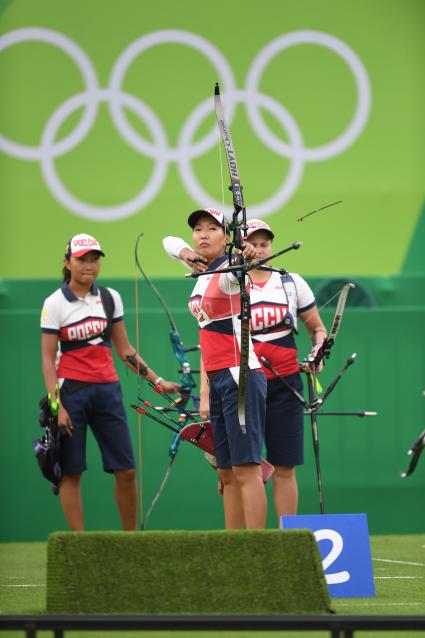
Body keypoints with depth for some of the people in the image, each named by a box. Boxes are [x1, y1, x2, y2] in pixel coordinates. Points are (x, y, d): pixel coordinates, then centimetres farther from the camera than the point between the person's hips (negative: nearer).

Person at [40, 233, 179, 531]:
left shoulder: (110, 298, 9)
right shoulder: (55, 303, -3)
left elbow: (125, 350, 15)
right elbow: (48, 358, -5)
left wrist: (157, 380, 8)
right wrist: (56, 405, -13)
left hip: (107, 389, 4)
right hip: (71, 391, -4)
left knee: (126, 470, 0)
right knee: (71, 471, -2)